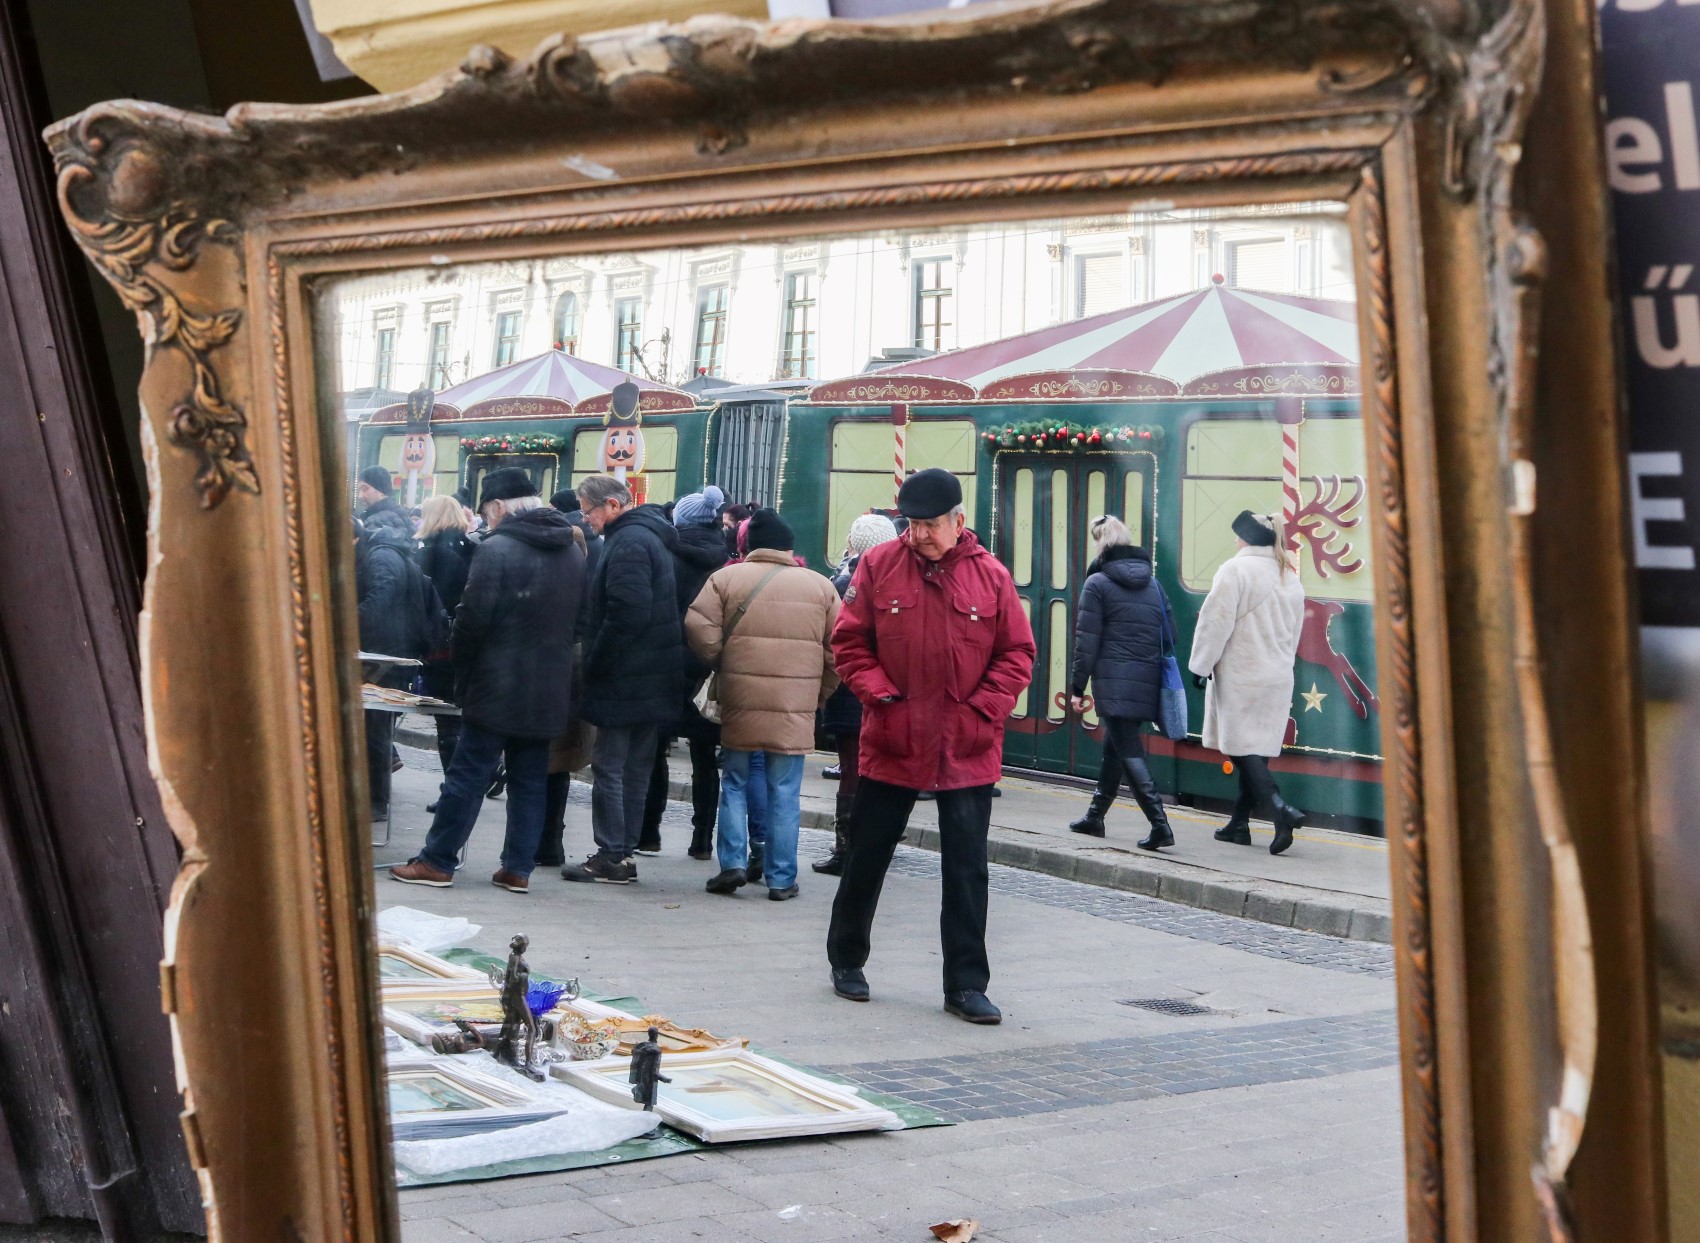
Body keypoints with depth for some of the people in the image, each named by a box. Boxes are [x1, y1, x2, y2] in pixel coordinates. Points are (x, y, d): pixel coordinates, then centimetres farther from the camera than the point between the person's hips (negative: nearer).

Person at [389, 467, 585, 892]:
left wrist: (461, 669, -1)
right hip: (551, 691, 6)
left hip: (498, 686, -6)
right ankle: (518, 867, 11)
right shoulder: (574, 550, 9)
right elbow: (579, 620, 11)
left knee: (468, 774, 1)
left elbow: (473, 618, -14)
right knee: (529, 780, 10)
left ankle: (436, 861, 7)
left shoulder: (498, 549, -13)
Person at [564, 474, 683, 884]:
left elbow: (627, 615, -24)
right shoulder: (649, 536, 16)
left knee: (609, 766, -4)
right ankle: (624, 852, 18)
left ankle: (610, 857, -1)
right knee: (634, 769, 12)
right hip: (650, 680, 10)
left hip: (624, 681, -10)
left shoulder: (628, 543, -16)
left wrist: (594, 664, -15)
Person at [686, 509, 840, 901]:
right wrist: (820, 693, 15)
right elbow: (838, 649, 4)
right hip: (795, 707, 0)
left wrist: (721, 667, 9)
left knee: (735, 783, 15)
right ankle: (781, 878, 7)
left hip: (739, 702, 0)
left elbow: (699, 631, -7)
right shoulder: (820, 586, 6)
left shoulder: (725, 578, 1)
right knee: (784, 793, 6)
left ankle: (733, 863, 6)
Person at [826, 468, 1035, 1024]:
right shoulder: (879, 565, -2)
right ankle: (846, 959, 32)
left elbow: (1017, 655, 3)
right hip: (891, 743, 0)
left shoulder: (991, 577, -2)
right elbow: (850, 640, 2)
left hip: (967, 749, 0)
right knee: (867, 856, 13)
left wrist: (981, 708, -8)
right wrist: (878, 693, -11)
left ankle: (966, 984, 10)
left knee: (967, 869, 3)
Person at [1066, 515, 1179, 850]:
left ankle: (1160, 825, -18)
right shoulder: (1152, 583, 14)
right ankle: (1095, 817, 30)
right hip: (1148, 682, 6)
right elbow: (1169, 634, 13)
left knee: (1128, 751, -7)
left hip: (1114, 681, -6)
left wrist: (1077, 687, -4)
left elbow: (1086, 640, -7)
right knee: (1114, 747, 19)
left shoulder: (1097, 583, -4)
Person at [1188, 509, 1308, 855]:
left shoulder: (1235, 570, -11)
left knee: (1243, 748, -6)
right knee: (1256, 749, 12)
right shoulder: (1290, 577, 13)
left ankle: (1281, 810, -23)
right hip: (1279, 677, 7)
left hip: (1240, 677, -7)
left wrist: (1200, 666, -5)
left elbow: (1216, 623, -13)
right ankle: (1240, 822, 18)